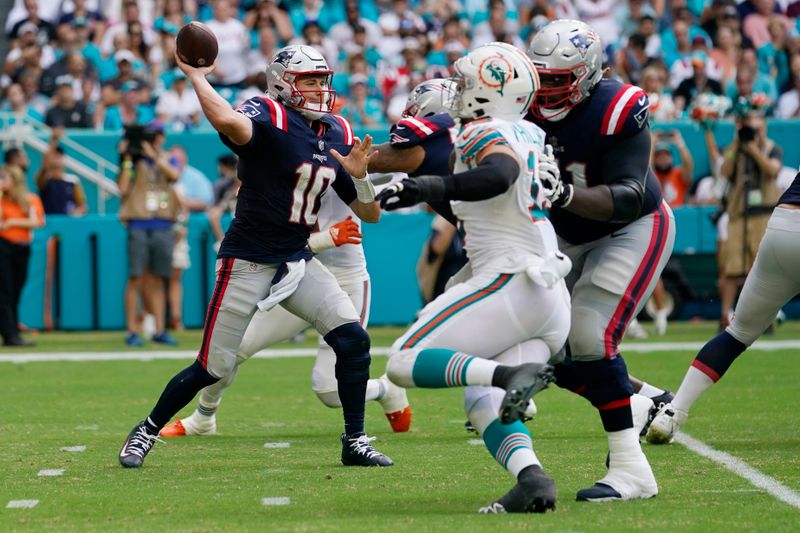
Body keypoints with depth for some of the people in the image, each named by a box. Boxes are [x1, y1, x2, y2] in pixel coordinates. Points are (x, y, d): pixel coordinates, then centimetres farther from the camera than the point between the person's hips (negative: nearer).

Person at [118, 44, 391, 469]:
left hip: (297, 261, 6)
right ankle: (147, 432, 20)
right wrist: (196, 76, -29)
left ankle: (354, 441, 4)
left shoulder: (337, 135, 5)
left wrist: (359, 176, -11)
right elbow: (228, 122, -42)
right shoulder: (267, 116, -15)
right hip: (247, 262, -6)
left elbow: (370, 214, 8)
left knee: (353, 340, -9)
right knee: (212, 368, -2)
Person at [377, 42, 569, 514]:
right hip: (553, 299, 9)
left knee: (404, 364, -8)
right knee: (482, 399, 10)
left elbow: (499, 175, -32)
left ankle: (512, 373, -27)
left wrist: (432, 187, -37)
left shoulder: (486, 134, -9)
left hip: (510, 281, -9)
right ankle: (532, 477, -14)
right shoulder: (531, 134, 17)